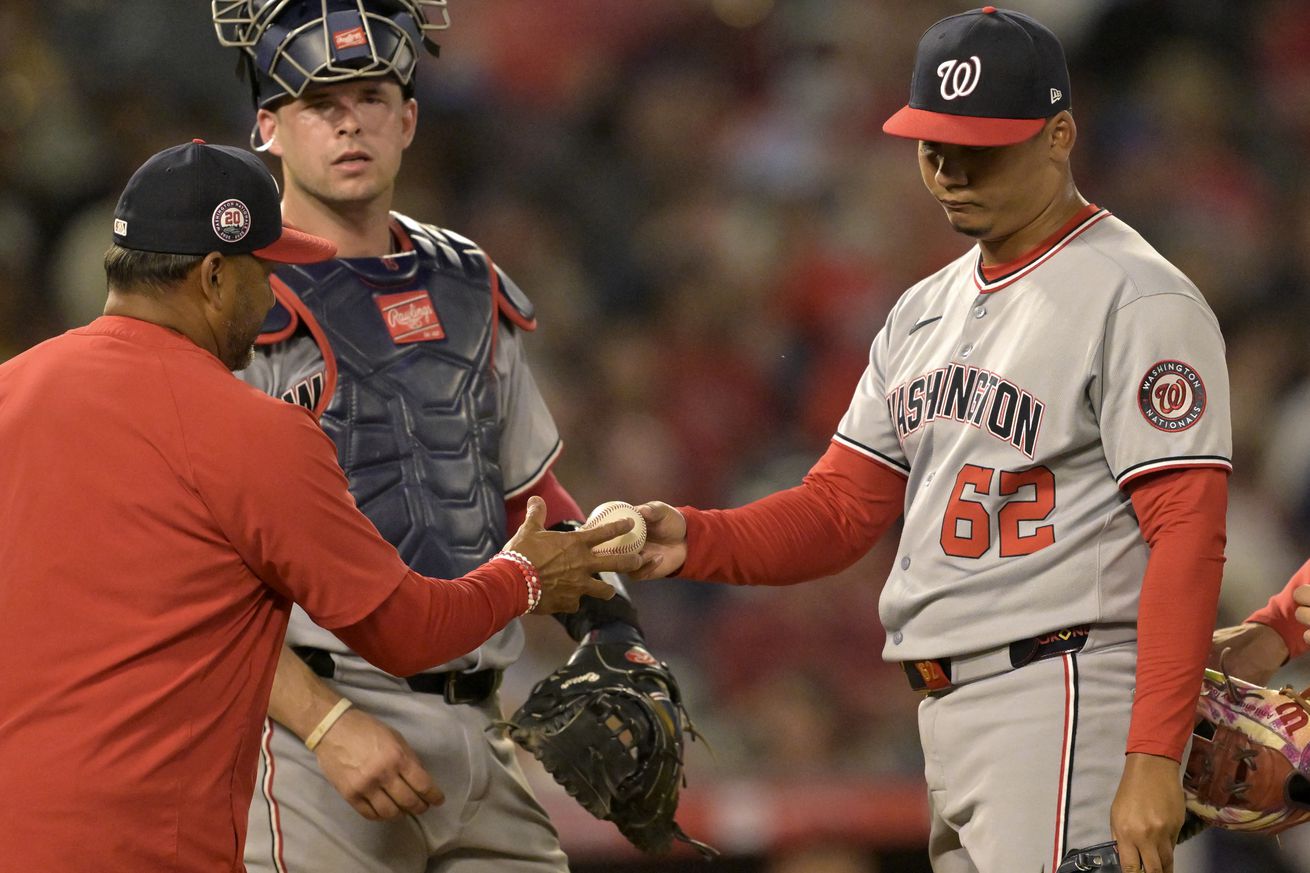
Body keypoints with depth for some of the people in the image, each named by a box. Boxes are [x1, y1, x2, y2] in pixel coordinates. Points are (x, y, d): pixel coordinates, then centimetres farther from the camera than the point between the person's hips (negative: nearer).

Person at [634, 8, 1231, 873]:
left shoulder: (1136, 299, -9)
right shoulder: (928, 309, 19)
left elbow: (1187, 537, -16)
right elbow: (841, 508, 17)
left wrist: (1154, 760, -23)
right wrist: (694, 540, -4)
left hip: (1066, 704, -9)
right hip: (945, 719, 9)